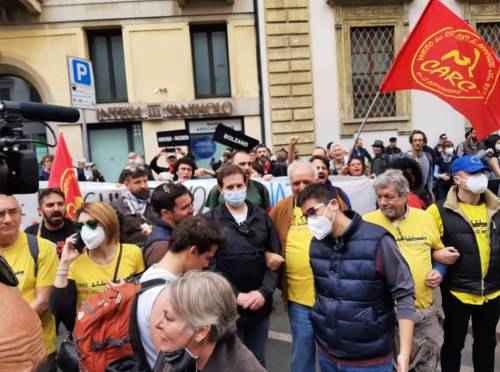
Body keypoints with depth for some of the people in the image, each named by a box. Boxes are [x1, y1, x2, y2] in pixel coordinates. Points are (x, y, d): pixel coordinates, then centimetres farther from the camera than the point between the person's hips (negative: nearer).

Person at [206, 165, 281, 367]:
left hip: (260, 303, 3)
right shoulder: (211, 220, -5)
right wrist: (236, 295, -14)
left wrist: (264, 292, -10)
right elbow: (209, 265, -9)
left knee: (258, 361, 19)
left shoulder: (262, 216, 3)